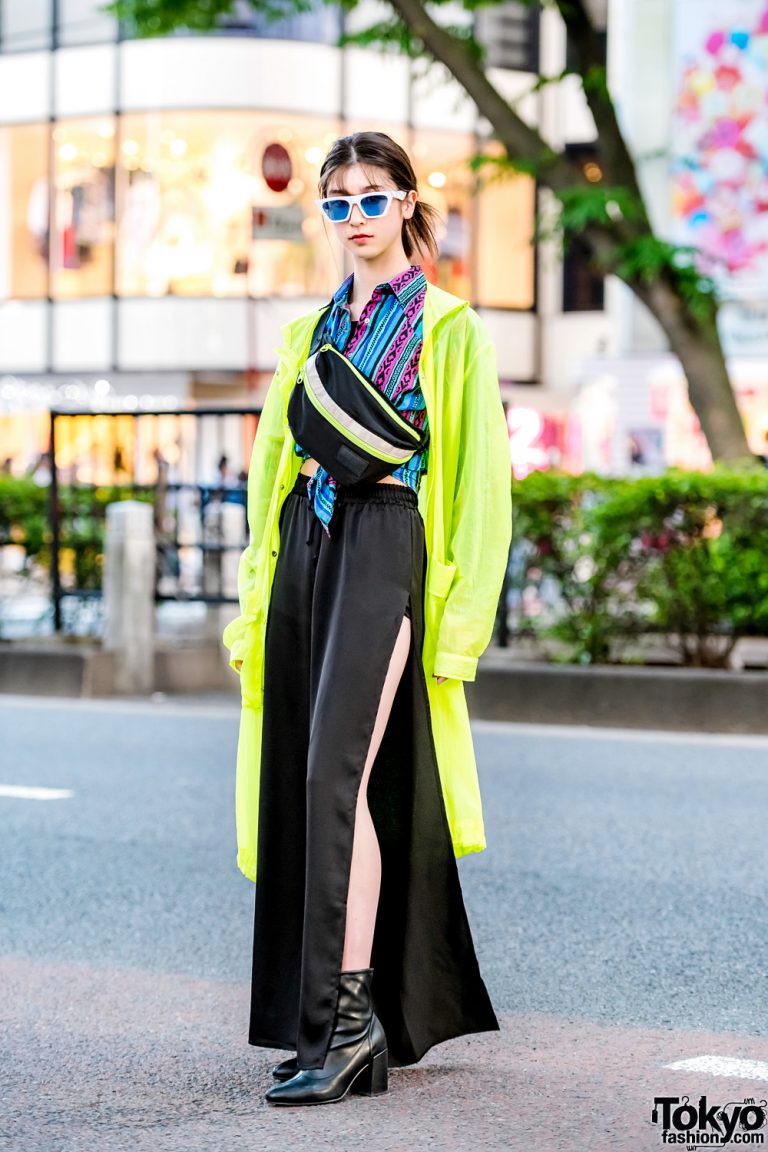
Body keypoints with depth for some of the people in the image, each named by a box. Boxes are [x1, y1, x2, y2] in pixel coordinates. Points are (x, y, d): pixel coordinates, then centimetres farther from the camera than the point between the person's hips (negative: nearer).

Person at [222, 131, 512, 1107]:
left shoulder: (448, 329, 1)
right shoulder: (311, 331, 19)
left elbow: (480, 477, -4)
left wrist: (460, 612, -11)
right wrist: (255, 600, 12)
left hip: (388, 545, -7)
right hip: (307, 547, 7)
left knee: (337, 770, -18)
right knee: (301, 773, 4)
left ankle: (347, 1017, -16)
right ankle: (408, 1006, 12)